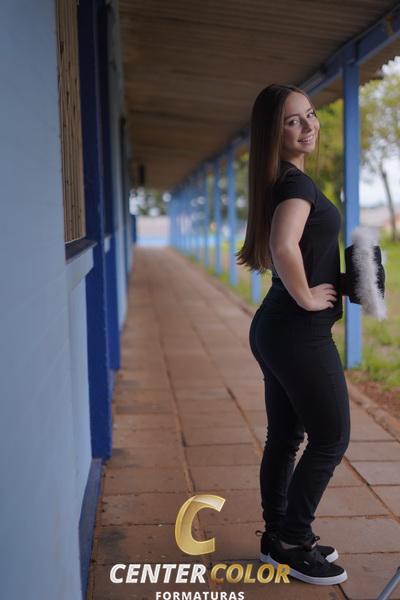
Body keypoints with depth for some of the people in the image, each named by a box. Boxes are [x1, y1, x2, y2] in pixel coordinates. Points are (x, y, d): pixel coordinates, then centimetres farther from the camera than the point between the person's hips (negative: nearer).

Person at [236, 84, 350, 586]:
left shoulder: (282, 180, 12)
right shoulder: (297, 182, -18)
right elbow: (285, 247, -38)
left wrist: (314, 283, 18)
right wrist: (305, 296, -22)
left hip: (274, 328, 9)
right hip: (300, 334, -9)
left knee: (284, 437, 16)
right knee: (331, 438, 3)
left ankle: (278, 537, 28)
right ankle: (293, 543, 14)